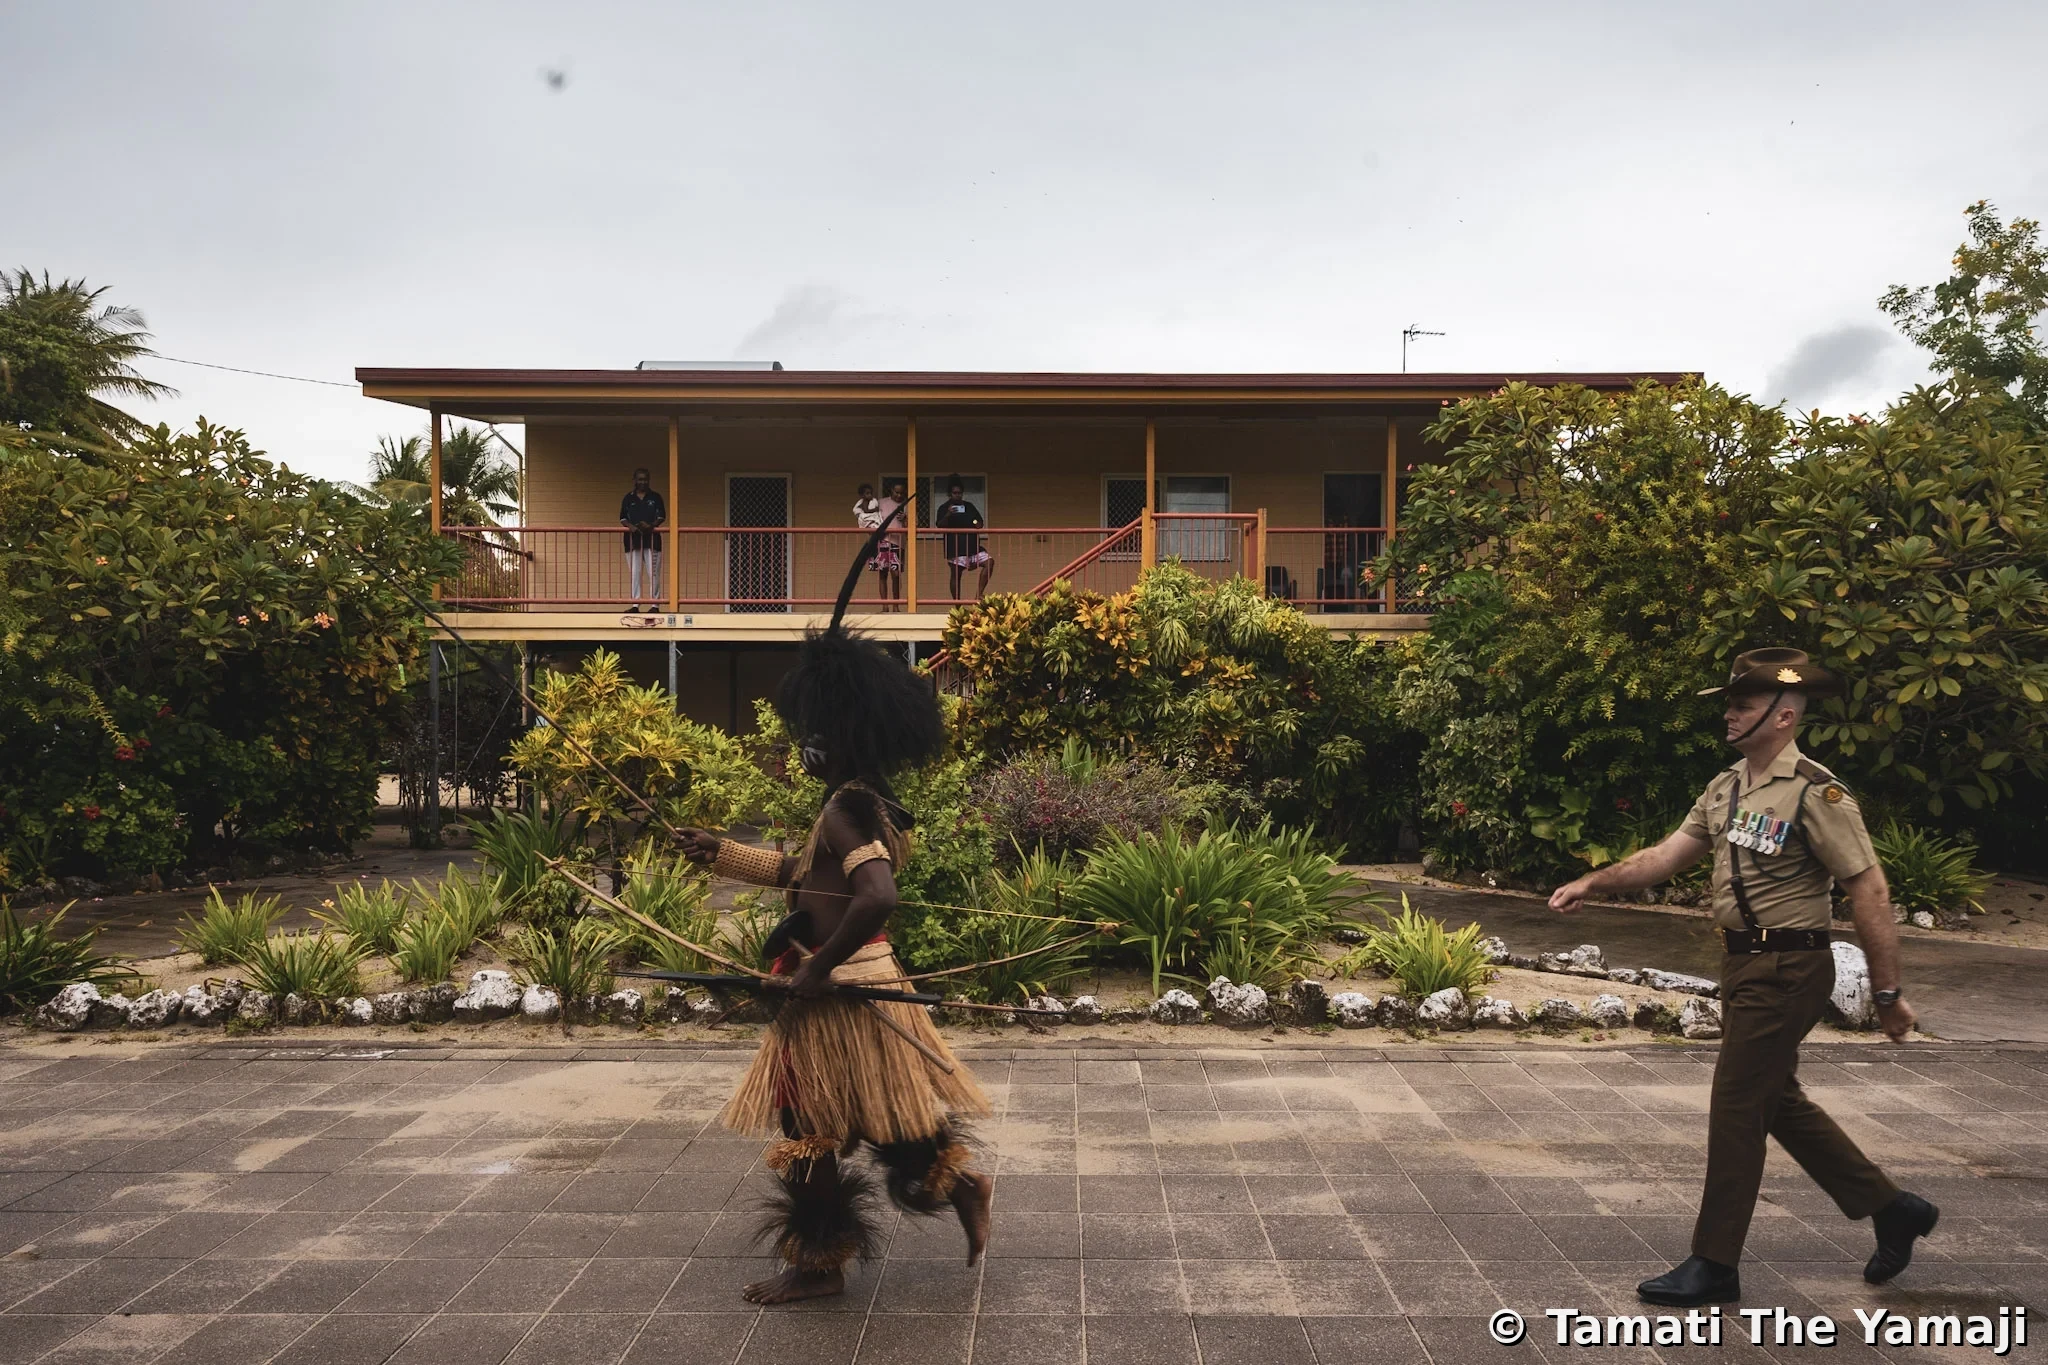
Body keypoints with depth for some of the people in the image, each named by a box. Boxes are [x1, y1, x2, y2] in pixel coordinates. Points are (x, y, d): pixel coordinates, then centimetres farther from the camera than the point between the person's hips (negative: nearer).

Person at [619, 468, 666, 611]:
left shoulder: (655, 497, 7)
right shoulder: (628, 498, 11)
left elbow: (662, 516, 3)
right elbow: (622, 518, 9)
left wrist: (651, 525, -16)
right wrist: (630, 526, -13)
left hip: (652, 539, -2)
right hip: (633, 539, 2)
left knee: (653, 573, -5)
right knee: (634, 573, 2)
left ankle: (654, 603, -2)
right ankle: (635, 604, 5)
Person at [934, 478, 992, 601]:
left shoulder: (969, 506, 16)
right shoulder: (944, 508, 1)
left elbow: (981, 522, 22)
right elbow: (939, 526, -10)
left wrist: (978, 525, -3)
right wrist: (948, 515, -27)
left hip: (972, 545, 5)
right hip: (955, 547, -5)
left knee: (989, 561, -10)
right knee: (955, 575, -3)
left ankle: (978, 594, -7)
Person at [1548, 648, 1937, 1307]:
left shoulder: (1816, 793, -17)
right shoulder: (1728, 785, 8)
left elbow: (1871, 892, -17)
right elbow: (1669, 854, 8)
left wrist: (1888, 992, -15)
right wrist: (1593, 882, -3)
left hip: (1788, 969, -9)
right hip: (1744, 962, 9)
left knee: (1736, 1106, -2)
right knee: (1779, 1102, 18)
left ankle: (1714, 1265, 11)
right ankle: (1891, 1208, 36)